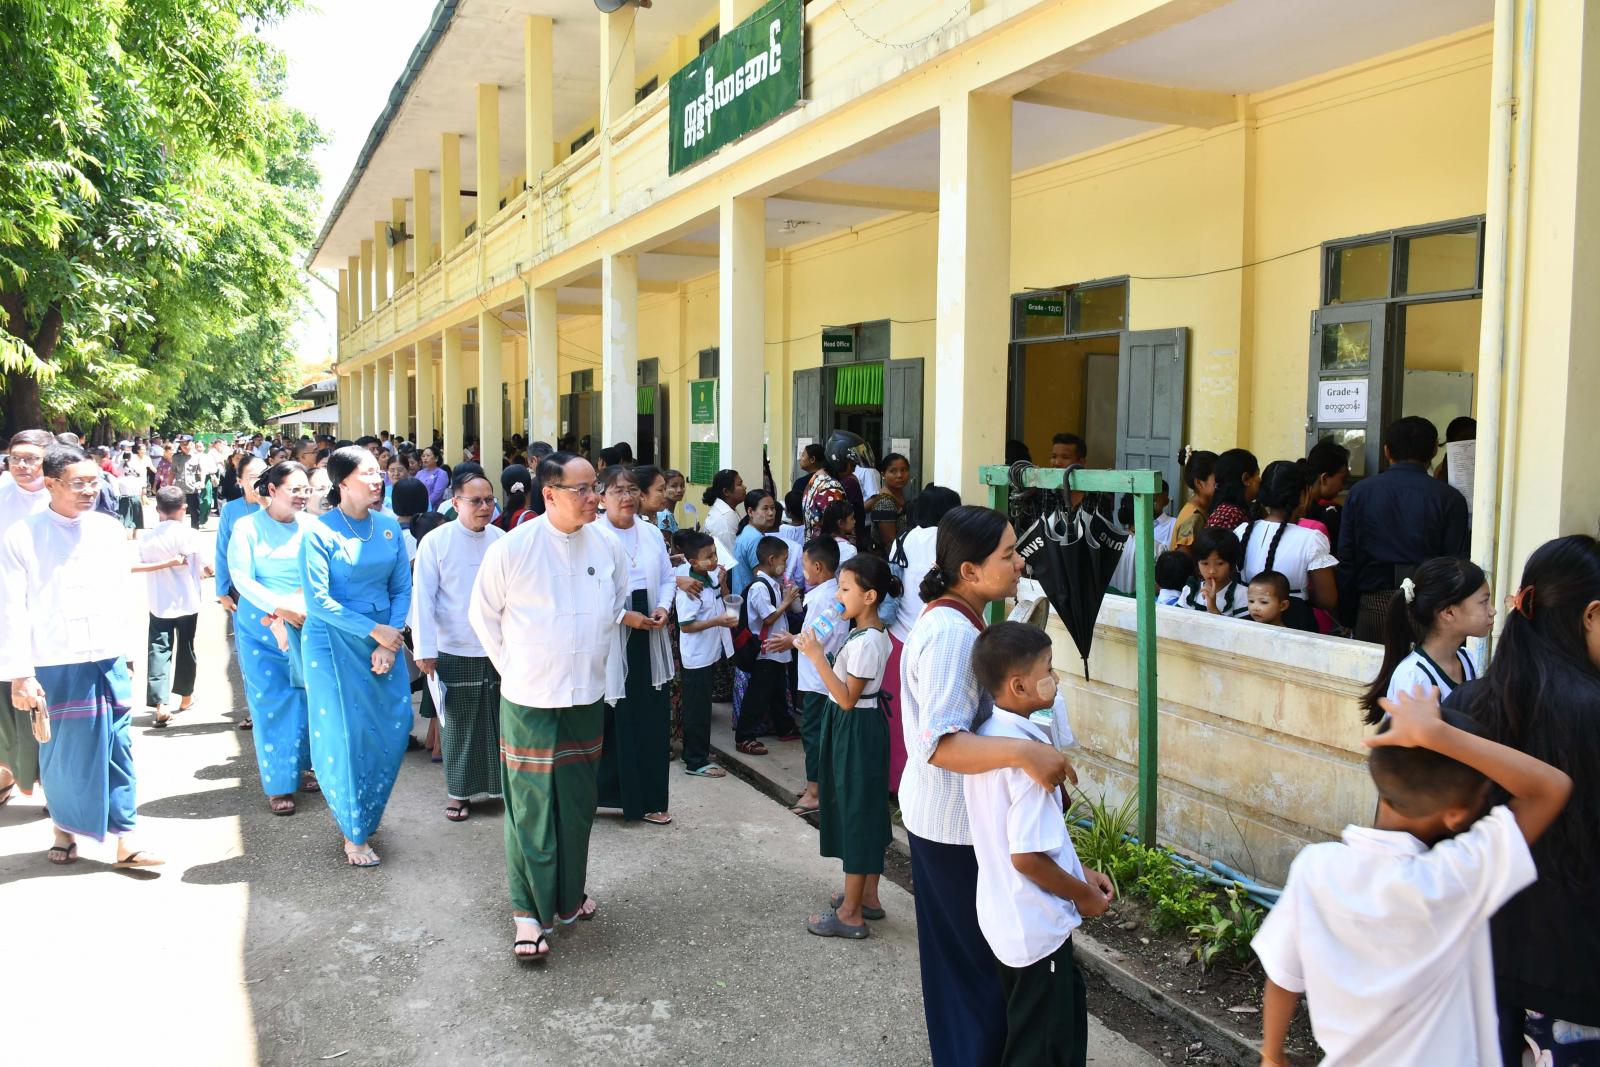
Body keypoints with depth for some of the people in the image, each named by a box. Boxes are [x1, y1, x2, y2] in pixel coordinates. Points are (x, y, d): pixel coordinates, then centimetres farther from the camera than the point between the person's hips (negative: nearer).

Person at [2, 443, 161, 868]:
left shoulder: (109, 529, 4)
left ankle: (124, 841, 11)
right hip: (55, 664, -3)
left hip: (110, 661, 3)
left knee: (117, 749, 5)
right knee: (61, 752, 11)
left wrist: (131, 651, 12)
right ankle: (64, 830, 31)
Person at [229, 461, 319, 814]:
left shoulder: (311, 526, 2)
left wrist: (304, 602, -16)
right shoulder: (248, 527, -4)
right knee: (271, 702, 1)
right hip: (261, 626, -2)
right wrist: (280, 608, -19)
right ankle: (278, 783, 9)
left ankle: (300, 767, 24)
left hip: (306, 625, 2)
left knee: (305, 698, 6)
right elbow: (241, 577, -9)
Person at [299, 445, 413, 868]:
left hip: (384, 638, 5)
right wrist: (373, 630, -18)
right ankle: (353, 834, 20)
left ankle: (360, 809, 34)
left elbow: (402, 589, 3)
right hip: (335, 643, -5)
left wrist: (389, 642, -9)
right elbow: (318, 600, -16)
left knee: (393, 727, 6)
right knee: (347, 734, 2)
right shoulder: (320, 532, -11)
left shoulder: (389, 526, 3)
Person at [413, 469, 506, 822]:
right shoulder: (436, 541, -7)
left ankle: (502, 782, 25)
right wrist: (425, 649, -10)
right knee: (459, 725, 9)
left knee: (500, 721, 10)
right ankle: (459, 792, 23)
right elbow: (423, 597, -7)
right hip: (455, 651, -2)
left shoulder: (501, 539, 2)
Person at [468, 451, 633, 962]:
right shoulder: (512, 547, -13)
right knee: (531, 809, 0)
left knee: (577, 805, 15)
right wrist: (513, 667, 0)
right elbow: (483, 613, 0)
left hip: (587, 698, 4)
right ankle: (529, 913, 14)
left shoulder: (607, 547, -2)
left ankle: (568, 897, 32)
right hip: (529, 701, -4)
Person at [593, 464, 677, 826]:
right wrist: (625, 616, -17)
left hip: (648, 641, 5)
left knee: (652, 720, 7)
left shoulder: (651, 533, 10)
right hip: (609, 641, -5)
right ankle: (597, 793, 18)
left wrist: (664, 607, -3)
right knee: (608, 720, 2)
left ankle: (649, 800, 17)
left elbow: (668, 578, 16)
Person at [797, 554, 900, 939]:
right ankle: (868, 896, 31)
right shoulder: (876, 634, 6)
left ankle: (850, 914, 10)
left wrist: (817, 657, -28)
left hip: (855, 730, -10)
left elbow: (847, 699, -24)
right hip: (861, 727, 10)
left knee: (853, 811, -1)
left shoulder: (864, 641, -24)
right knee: (866, 810, 18)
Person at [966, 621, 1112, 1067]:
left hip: (1006, 916, 8)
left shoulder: (987, 736, 0)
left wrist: (1079, 871, 11)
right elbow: (1027, 856, -26)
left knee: (1067, 1017, 25)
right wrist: (1084, 895, -10)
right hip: (1036, 927, -8)